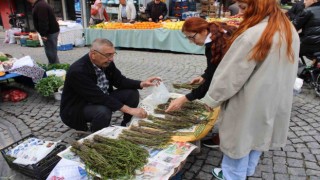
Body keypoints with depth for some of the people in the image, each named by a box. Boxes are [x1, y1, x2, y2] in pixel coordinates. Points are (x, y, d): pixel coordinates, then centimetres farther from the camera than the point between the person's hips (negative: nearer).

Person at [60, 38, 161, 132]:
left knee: (132, 93, -7)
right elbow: (99, 97, -35)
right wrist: (130, 110, -37)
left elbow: (119, 80, 0)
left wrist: (141, 84, -18)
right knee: (103, 111, -38)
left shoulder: (106, 62, -9)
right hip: (76, 108, -7)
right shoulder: (77, 71, -31)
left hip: (101, 100, 7)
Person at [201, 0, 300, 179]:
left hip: (250, 102, -7)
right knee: (257, 135, 23)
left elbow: (230, 73, -21)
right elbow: (286, 70, 11)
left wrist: (212, 98, -9)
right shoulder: (291, 31, 0)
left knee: (240, 138, 11)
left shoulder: (252, 36, -26)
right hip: (275, 101, 8)